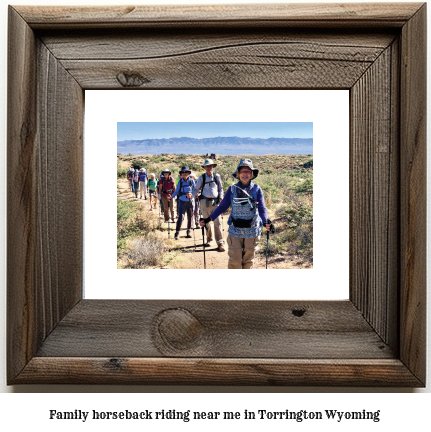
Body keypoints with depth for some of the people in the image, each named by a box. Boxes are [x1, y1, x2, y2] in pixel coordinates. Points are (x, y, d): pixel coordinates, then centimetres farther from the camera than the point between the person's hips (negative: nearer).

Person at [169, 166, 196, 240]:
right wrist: (171, 197, -5)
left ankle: (188, 232, 22)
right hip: (182, 201, -1)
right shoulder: (180, 182, 2)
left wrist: (192, 194, -16)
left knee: (190, 217, 8)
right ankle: (177, 233, -6)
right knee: (181, 217, -11)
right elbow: (177, 191, 9)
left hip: (190, 201, 1)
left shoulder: (191, 181, 2)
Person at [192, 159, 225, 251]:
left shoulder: (217, 177, 7)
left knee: (218, 222, -9)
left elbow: (220, 188, 16)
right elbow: (196, 189, 12)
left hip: (215, 201, -1)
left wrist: (221, 197, 5)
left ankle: (220, 242, -4)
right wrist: (194, 194, -4)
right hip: (205, 201, 1)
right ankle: (209, 238, 28)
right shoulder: (202, 177, 5)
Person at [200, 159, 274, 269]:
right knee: (234, 261, 0)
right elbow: (222, 206, 3)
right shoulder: (232, 189, -1)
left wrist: (266, 221, -29)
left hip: (252, 231, 0)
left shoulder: (257, 189, -3)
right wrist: (208, 219, -6)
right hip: (235, 231, 0)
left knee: (248, 261, 12)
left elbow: (262, 208, -9)